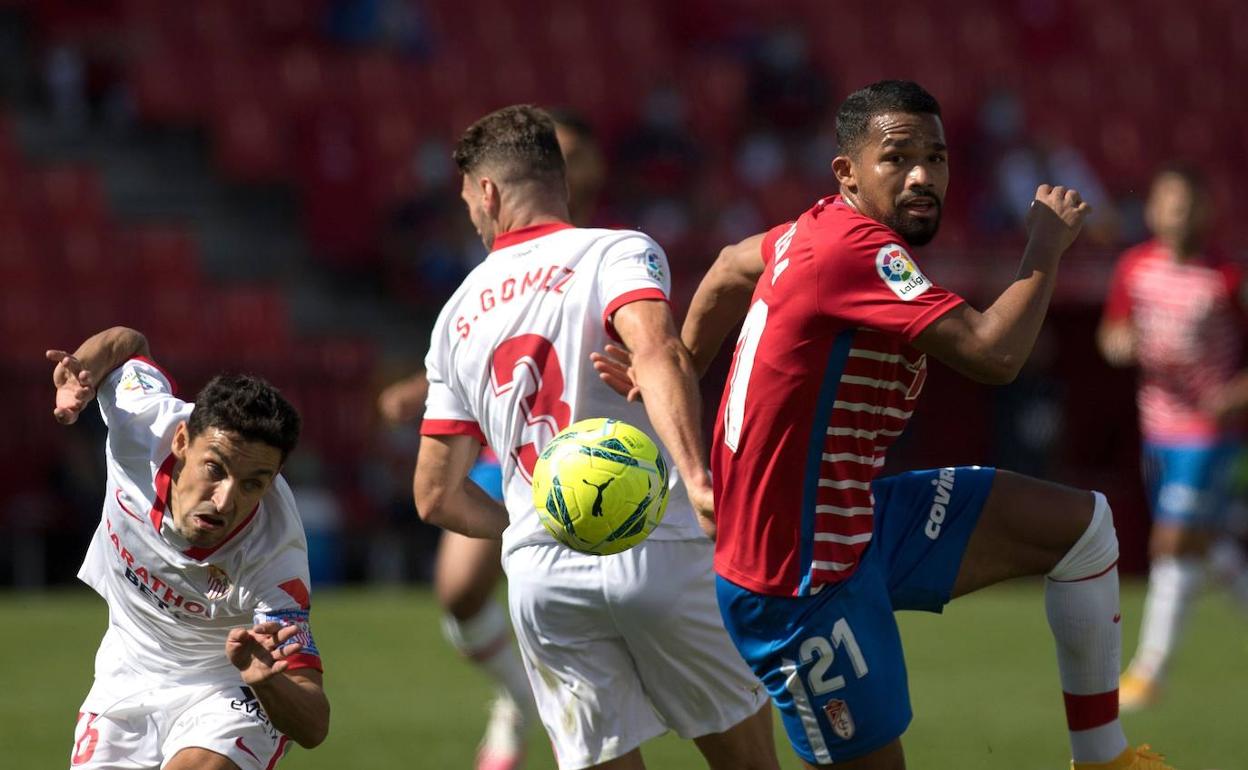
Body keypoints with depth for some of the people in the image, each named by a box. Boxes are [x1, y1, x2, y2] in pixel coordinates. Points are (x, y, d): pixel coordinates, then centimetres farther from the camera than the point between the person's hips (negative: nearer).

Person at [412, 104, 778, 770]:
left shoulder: (458, 314, 15)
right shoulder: (618, 253, 0)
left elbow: (437, 497, 16)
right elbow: (657, 351, -23)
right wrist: (697, 479, -34)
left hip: (537, 578, 4)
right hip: (655, 549, -4)